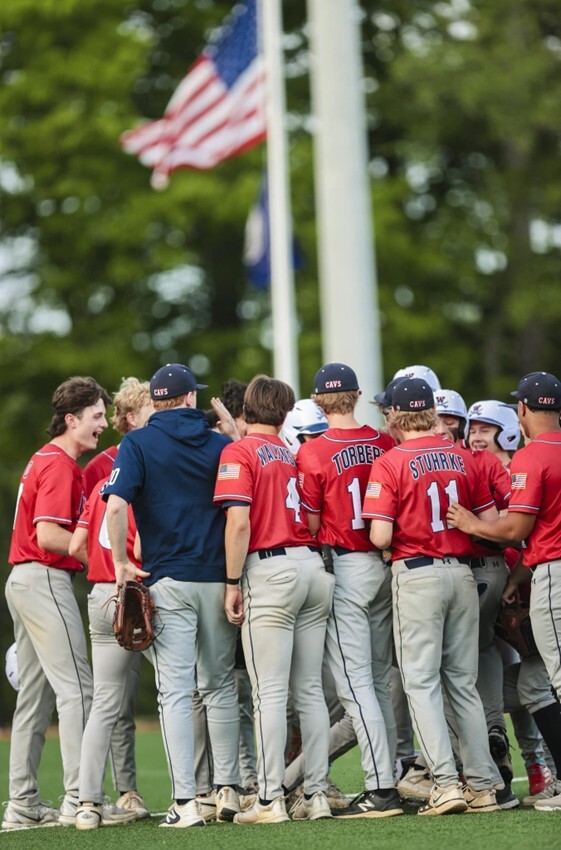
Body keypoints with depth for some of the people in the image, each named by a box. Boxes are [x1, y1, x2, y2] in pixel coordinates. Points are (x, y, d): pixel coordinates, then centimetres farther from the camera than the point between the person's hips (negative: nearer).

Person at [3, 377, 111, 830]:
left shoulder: (45, 460, 19)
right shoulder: (59, 465, -13)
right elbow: (47, 536, -21)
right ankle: (78, 801, -15)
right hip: (45, 580, -11)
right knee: (76, 687, -11)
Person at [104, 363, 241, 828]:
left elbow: (117, 505, -15)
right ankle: (228, 790, 16)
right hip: (218, 578, 2)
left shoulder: (138, 443, -1)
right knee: (220, 686, 14)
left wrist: (122, 561, -4)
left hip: (167, 580, -2)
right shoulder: (222, 445, 6)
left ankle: (186, 802, -8)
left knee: (175, 692, -3)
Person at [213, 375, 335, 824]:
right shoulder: (295, 453, 14)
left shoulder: (239, 453, -3)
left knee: (270, 692, -5)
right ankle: (316, 794, 9)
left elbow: (239, 521, -12)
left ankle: (271, 799, -6)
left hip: (270, 570, -6)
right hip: (314, 567, 6)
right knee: (310, 690, 9)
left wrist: (233, 582, -8)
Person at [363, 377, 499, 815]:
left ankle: (446, 781, -9)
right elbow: (491, 522, 6)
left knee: (422, 682, 0)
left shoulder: (390, 464, -10)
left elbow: (380, 537, -15)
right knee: (464, 683, 11)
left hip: (416, 575, -5)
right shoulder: (463, 459, 4)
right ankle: (482, 785, 12)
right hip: (462, 573, 5)